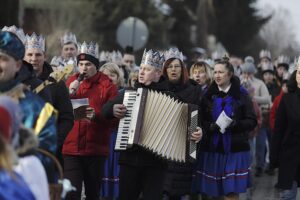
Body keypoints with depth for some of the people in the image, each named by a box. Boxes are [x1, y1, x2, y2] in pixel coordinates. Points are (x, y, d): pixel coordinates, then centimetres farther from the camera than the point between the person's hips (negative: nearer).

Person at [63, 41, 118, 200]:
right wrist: (70, 94, -9)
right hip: (71, 148, 1)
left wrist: (96, 115, -23)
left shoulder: (107, 86, 1)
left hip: (96, 149, -1)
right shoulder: (71, 82, 10)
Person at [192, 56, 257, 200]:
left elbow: (252, 121, -2)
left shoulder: (241, 95, 0)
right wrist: (210, 126, -14)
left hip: (234, 150, -2)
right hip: (211, 149, 2)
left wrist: (236, 124, -19)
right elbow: (199, 121, 7)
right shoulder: (208, 95, 7)